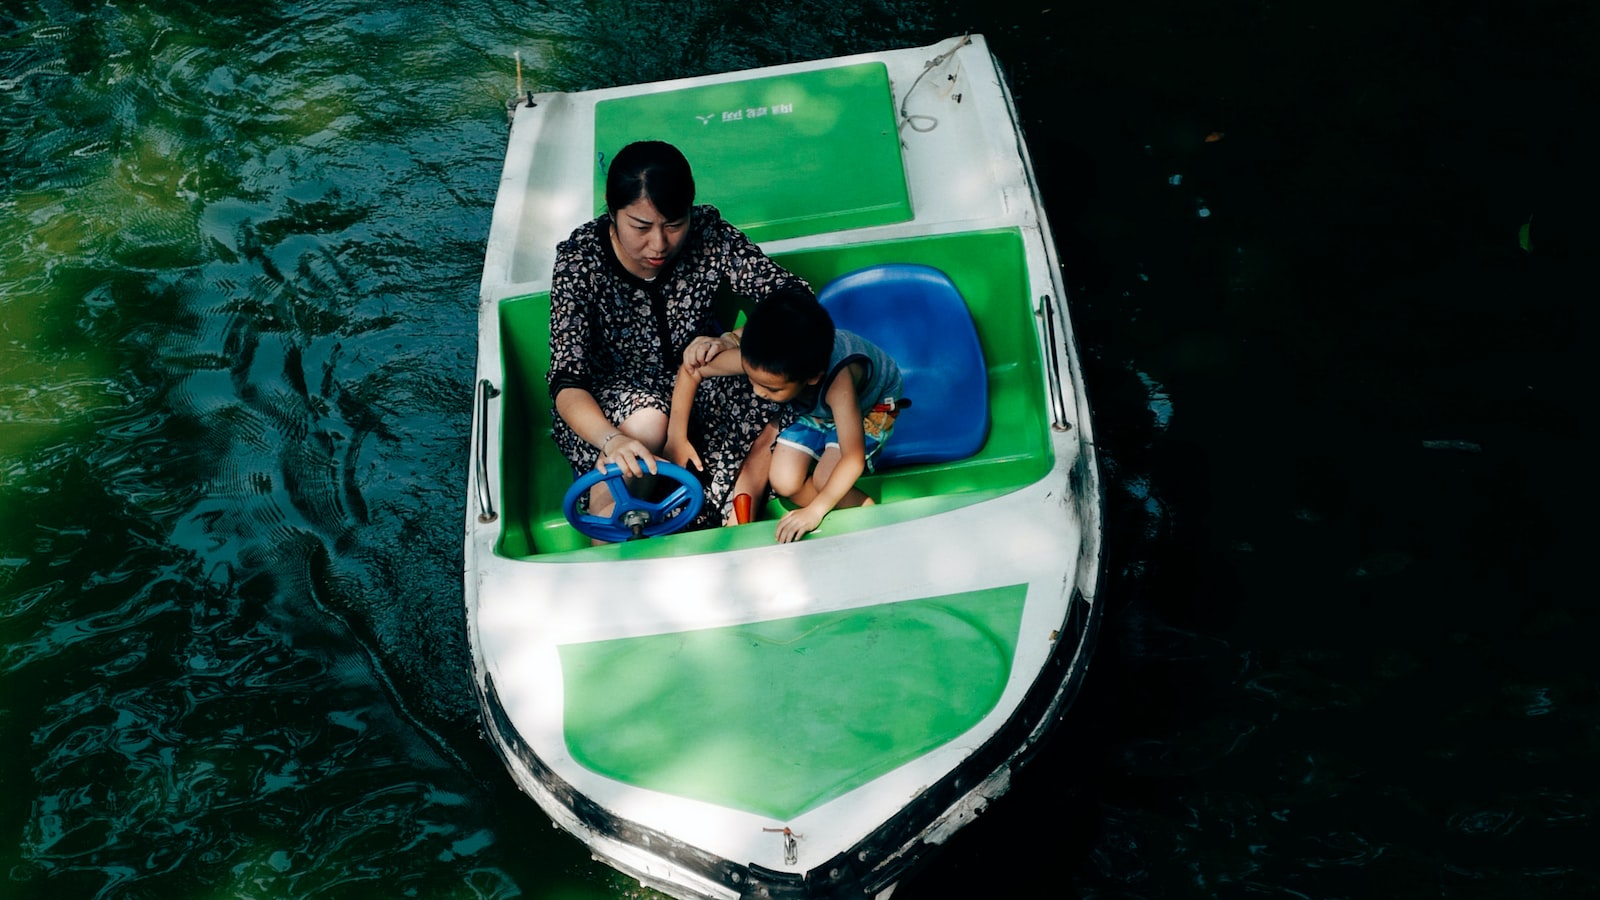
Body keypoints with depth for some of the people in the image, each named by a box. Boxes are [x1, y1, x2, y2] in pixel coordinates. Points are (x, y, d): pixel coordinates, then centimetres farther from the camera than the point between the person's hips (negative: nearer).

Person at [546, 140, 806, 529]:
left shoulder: (707, 233, -16)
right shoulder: (580, 261, -22)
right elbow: (566, 382, -28)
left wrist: (733, 340, -34)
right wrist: (612, 439, -49)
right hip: (604, 404, -3)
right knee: (647, 419, -36)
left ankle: (737, 523, -10)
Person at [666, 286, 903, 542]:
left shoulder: (839, 380, -46)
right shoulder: (756, 357, -34)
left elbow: (853, 459, -41)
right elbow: (691, 369, -19)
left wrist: (815, 510, -42)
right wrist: (677, 438, -21)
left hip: (871, 405, -5)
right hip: (813, 410, 5)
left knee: (825, 480, -25)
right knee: (784, 482, -12)